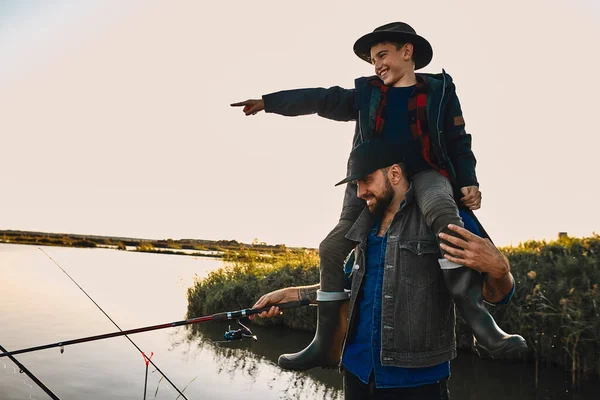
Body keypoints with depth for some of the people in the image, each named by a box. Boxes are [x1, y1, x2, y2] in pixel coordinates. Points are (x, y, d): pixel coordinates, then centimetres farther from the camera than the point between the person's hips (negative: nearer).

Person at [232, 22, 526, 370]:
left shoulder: (440, 90, 8)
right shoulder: (366, 94, 15)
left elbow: (459, 142, 9)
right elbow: (321, 99, 14)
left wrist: (468, 183, -6)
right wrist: (268, 102, 11)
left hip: (425, 175, -3)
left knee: (442, 211, -38)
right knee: (333, 247, -5)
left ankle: (478, 321, -36)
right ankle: (324, 345, 4)